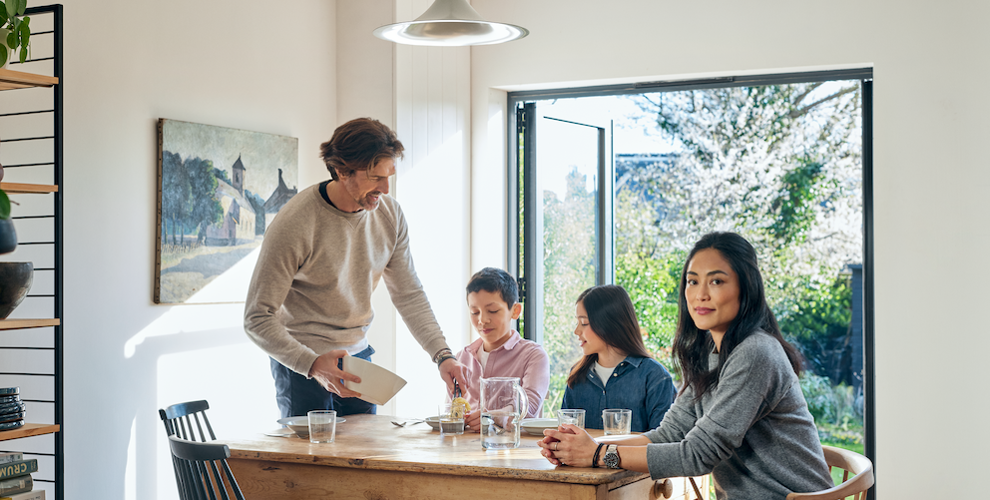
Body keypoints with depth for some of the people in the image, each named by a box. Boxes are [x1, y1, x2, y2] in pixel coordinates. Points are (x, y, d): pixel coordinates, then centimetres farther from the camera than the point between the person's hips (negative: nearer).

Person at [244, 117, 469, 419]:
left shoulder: (389, 213, -7)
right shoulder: (293, 225, -24)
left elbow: (408, 294, 0)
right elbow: (257, 319, -22)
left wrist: (443, 355, -12)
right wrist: (312, 364, -36)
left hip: (358, 356, 5)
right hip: (302, 362, -5)